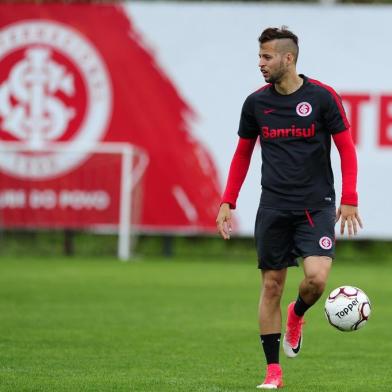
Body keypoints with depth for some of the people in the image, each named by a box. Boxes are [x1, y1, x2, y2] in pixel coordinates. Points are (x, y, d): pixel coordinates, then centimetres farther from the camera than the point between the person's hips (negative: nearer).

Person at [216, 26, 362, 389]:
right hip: (273, 207, 3)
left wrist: (349, 199, -7)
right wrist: (228, 202, 7)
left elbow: (346, 148, 0)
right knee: (272, 285, 2)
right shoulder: (256, 103, 3)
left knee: (316, 277, -19)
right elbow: (243, 154, 14)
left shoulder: (322, 97, -6)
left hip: (316, 206, -3)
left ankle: (297, 316, 17)